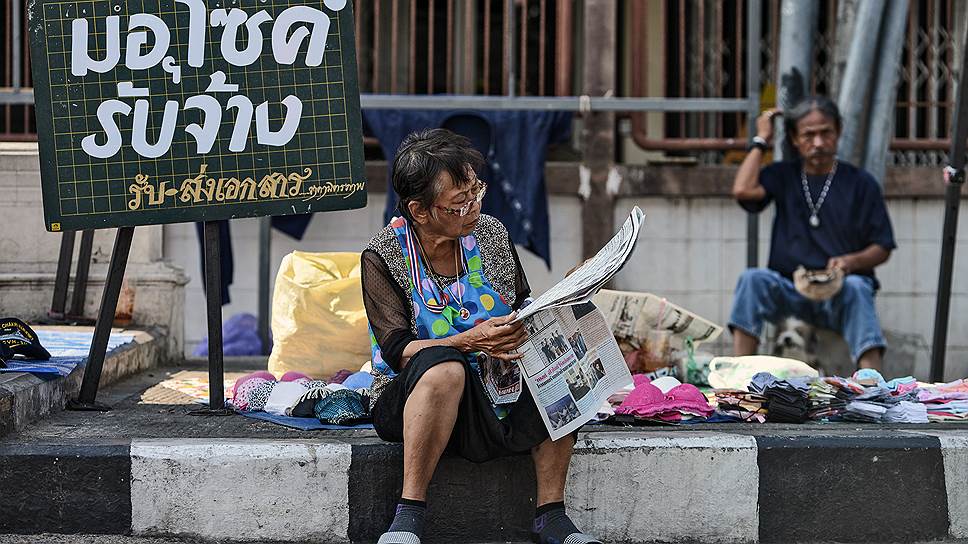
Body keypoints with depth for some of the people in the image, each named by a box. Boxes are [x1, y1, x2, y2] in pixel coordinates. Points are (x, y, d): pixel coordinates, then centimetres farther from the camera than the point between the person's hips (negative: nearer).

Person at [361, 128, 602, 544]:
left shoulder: (491, 234, 4)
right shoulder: (383, 257, -9)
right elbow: (397, 350, -17)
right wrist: (471, 342, -32)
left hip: (498, 392, 5)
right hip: (411, 401, -5)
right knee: (444, 365, -38)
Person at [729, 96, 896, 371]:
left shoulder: (860, 183, 7)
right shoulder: (783, 176, 13)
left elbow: (882, 248, 6)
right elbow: (743, 190, -8)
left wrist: (852, 261, -16)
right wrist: (761, 141, 4)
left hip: (837, 294, -2)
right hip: (790, 290, 2)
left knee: (855, 287, -35)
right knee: (753, 279, -27)